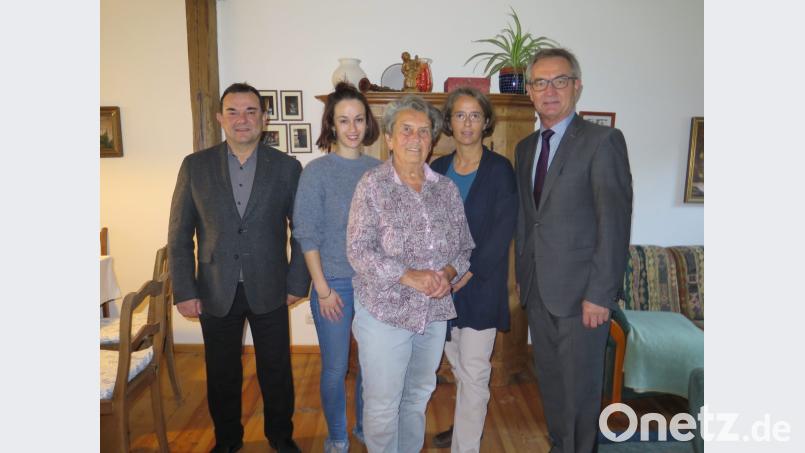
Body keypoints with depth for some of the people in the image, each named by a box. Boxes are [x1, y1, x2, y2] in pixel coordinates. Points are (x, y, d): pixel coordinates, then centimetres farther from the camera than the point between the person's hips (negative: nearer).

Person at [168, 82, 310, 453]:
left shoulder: (287, 167, -3)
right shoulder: (195, 166, -1)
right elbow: (179, 234, 1)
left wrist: (297, 283, -4)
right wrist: (184, 291, -3)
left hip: (269, 291, -1)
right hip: (215, 292, 1)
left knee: (276, 370, 12)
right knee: (222, 374, 16)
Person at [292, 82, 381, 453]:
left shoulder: (378, 170, 2)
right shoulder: (317, 171, -6)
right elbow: (306, 234, -7)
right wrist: (323, 289, -9)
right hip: (334, 284, -3)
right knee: (335, 368, 10)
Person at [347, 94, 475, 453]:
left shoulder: (447, 189, 4)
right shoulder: (372, 185, -8)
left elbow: (464, 246, 8)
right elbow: (358, 250, -14)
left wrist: (448, 273, -12)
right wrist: (408, 276, -23)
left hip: (435, 312, 5)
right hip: (384, 312, -4)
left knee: (418, 397, 21)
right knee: (382, 404, 8)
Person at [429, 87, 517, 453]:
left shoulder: (500, 169, -6)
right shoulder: (437, 169, 6)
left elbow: (503, 230, -11)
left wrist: (468, 273, -16)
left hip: (480, 284, -4)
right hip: (444, 283, 5)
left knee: (474, 371, 2)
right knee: (457, 364, 18)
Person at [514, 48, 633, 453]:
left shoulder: (603, 141, -9)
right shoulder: (525, 148, 12)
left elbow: (615, 221, -14)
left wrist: (599, 294, -16)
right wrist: (523, 277, 10)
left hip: (580, 293, -6)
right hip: (537, 290, 6)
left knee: (579, 388, 7)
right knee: (549, 381, 19)